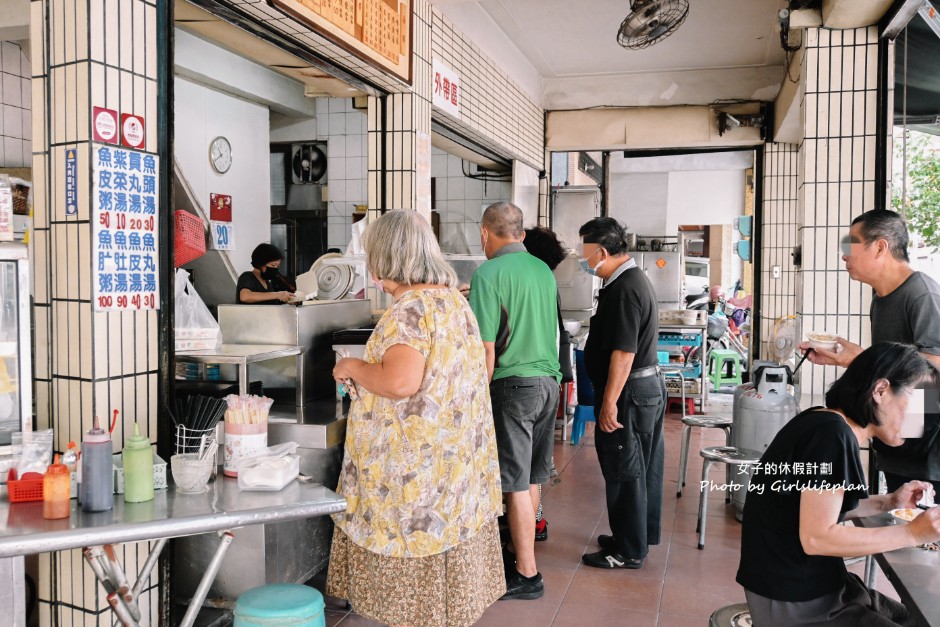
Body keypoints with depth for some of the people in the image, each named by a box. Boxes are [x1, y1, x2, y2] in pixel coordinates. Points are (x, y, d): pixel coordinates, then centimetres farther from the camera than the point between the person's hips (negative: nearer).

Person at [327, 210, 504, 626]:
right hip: (455, 458, 9)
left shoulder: (410, 311, -19)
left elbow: (401, 381, -30)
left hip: (417, 464, -9)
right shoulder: (455, 300, 9)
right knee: (447, 535, 18)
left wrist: (353, 368, -13)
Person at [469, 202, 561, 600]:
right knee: (532, 477, 16)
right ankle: (522, 550, 30)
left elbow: (487, 348, -15)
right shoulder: (544, 271, 8)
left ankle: (527, 575, 8)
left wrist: (480, 397, -8)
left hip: (514, 384, -7)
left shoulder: (489, 274, -13)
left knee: (516, 483, 1)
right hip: (549, 381, 7)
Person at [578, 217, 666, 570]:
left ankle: (628, 551, 10)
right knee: (643, 467, 18)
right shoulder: (634, 280, 13)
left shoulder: (624, 290, -20)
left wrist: (610, 403, -23)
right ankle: (642, 535, 31)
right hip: (650, 385, 10)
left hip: (630, 391, -10)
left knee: (624, 472, -1)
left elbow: (623, 352, -25)